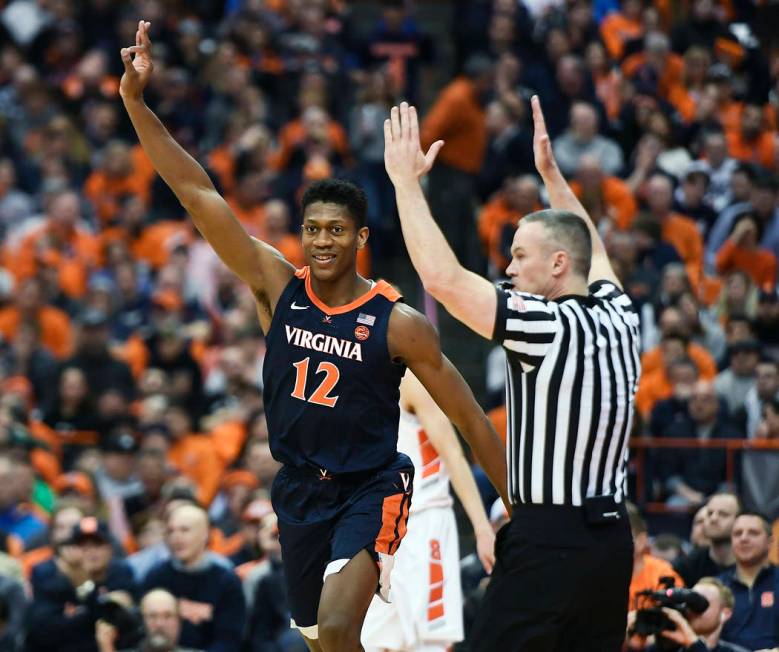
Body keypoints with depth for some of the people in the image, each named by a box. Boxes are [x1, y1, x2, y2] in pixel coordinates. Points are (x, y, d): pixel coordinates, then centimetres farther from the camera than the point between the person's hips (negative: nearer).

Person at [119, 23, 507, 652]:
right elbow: (199, 196, -11)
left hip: (371, 489, -4)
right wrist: (136, 101, -19)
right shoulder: (279, 287, -4)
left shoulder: (398, 323, -12)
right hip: (300, 488, 4)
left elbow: (469, 418, -4)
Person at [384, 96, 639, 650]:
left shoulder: (549, 325, -15)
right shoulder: (620, 319, 7)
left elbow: (442, 277, -18)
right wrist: (550, 172, 35)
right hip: (612, 537, 8)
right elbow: (593, 252, 30)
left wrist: (406, 178, -8)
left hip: (547, 542, -8)